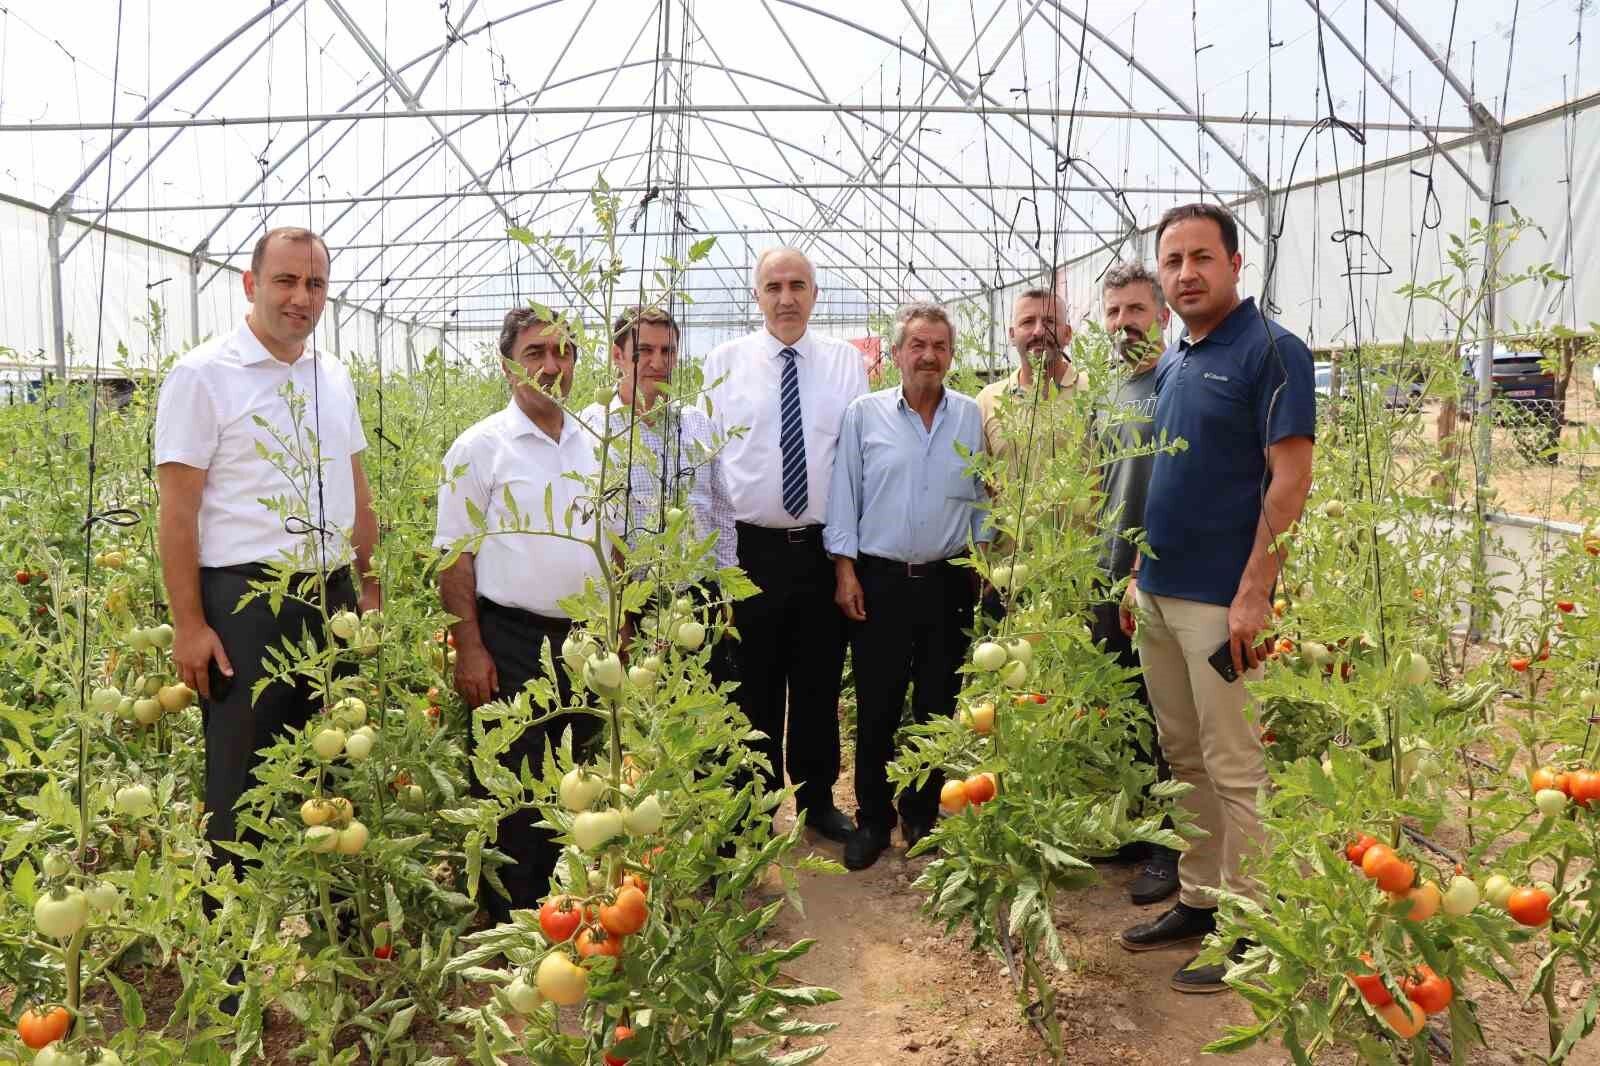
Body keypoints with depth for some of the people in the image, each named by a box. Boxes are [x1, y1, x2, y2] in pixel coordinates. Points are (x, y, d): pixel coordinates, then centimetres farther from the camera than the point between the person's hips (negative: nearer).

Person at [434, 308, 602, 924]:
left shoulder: (594, 448, 10)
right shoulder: (481, 447, -6)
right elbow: (455, 556, -7)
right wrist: (470, 651, -12)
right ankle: (510, 923, 16)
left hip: (586, 642, 5)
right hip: (512, 642, -5)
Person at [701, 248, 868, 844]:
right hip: (751, 548, -1)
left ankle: (817, 800, 29)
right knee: (754, 685, 8)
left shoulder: (846, 363, 4)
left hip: (824, 548, 1)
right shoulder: (725, 362, 2)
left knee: (821, 683, 12)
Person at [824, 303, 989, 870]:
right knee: (876, 707, 2)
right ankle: (872, 819, 17)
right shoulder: (863, 414, 1)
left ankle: (923, 815, 24)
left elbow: (983, 498, 12)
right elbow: (843, 495, 1)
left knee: (937, 705, 9)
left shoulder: (971, 417, 6)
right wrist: (845, 569, -4)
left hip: (949, 582, 2)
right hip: (879, 579, -1)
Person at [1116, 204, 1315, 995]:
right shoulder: (1172, 363, 13)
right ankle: (1198, 900, 28)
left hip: (1221, 600, -8)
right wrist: (1138, 575, 15)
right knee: (1183, 759, 15)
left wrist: (1254, 594, -20)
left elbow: (1289, 482, -16)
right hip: (1158, 594, 8)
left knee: (1234, 769, 1)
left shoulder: (1271, 351, -10)